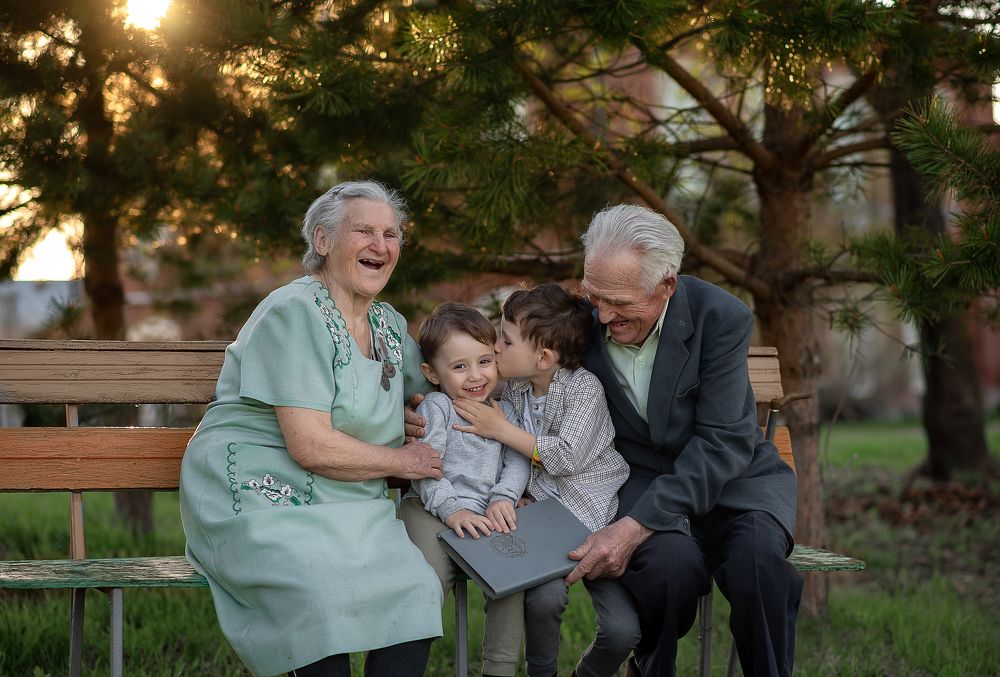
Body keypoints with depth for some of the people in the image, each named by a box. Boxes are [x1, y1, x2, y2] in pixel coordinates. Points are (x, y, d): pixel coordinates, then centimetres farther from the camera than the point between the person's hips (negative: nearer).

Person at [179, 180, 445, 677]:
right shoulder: (295, 314, -11)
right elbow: (310, 447, -19)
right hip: (258, 497, -7)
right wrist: (400, 461, -4)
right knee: (329, 594, -34)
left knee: (416, 590, -21)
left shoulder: (389, 325, 14)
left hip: (344, 508, 7)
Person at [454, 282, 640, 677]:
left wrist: (501, 429, -16)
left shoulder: (584, 387, -10)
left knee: (623, 630, -15)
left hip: (597, 514, -3)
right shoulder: (512, 389, 6)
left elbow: (568, 456, -20)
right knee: (545, 596, -28)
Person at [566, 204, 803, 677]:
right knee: (673, 561, -33)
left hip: (730, 475, -1)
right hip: (641, 476, 1)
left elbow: (723, 443, -22)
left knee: (756, 558, -34)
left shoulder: (721, 318, -16)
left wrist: (634, 526, -33)